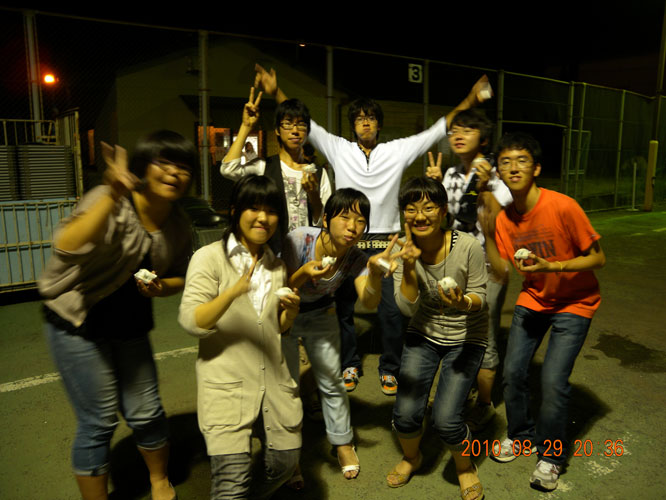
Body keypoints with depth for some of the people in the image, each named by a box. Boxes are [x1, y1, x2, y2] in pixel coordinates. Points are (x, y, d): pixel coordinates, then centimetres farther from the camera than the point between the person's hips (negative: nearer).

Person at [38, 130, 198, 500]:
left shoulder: (178, 225, -4)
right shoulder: (108, 201, -21)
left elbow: (179, 276, 10)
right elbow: (66, 249, -39)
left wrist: (160, 287, -13)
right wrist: (113, 197, -50)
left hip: (130, 325, 5)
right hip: (78, 323, -5)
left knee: (146, 413, 9)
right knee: (99, 421, 0)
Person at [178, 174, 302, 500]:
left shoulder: (277, 266, 13)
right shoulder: (210, 257, -6)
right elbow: (190, 320, -15)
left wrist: (290, 311, -3)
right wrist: (234, 291, -30)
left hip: (273, 381, 6)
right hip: (226, 385, -6)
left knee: (286, 462, 13)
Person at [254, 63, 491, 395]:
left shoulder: (398, 151, 5)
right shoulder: (338, 149, 5)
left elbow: (437, 131, 4)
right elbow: (307, 126, 2)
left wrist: (466, 103, -4)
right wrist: (276, 93, -4)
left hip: (384, 243, 0)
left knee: (391, 311, 2)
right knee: (344, 308, 10)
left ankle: (389, 368, 21)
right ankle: (350, 364, 29)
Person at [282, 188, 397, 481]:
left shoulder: (355, 259, -20)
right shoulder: (298, 240, -30)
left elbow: (369, 302, -35)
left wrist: (375, 274, -55)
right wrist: (303, 275, -43)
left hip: (319, 316, 3)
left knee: (332, 382, 7)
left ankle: (342, 443, 33)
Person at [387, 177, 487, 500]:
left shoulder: (468, 247, -23)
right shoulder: (404, 250, -14)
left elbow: (479, 296, -11)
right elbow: (407, 308, -17)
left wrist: (462, 302, -34)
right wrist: (409, 267, -32)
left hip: (466, 337, -2)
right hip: (423, 334, 3)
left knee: (445, 419, -12)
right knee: (405, 414, -5)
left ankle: (465, 466, 24)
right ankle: (411, 457, 32)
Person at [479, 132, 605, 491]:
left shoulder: (563, 207, -24)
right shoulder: (504, 218, -7)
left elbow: (598, 258, -17)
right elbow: (502, 270, -9)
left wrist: (551, 267, -29)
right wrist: (488, 235, -19)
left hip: (574, 303, -4)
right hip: (532, 300, 5)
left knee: (553, 380, -12)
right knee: (512, 372, 0)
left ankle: (551, 456, 14)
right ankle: (523, 437, 28)